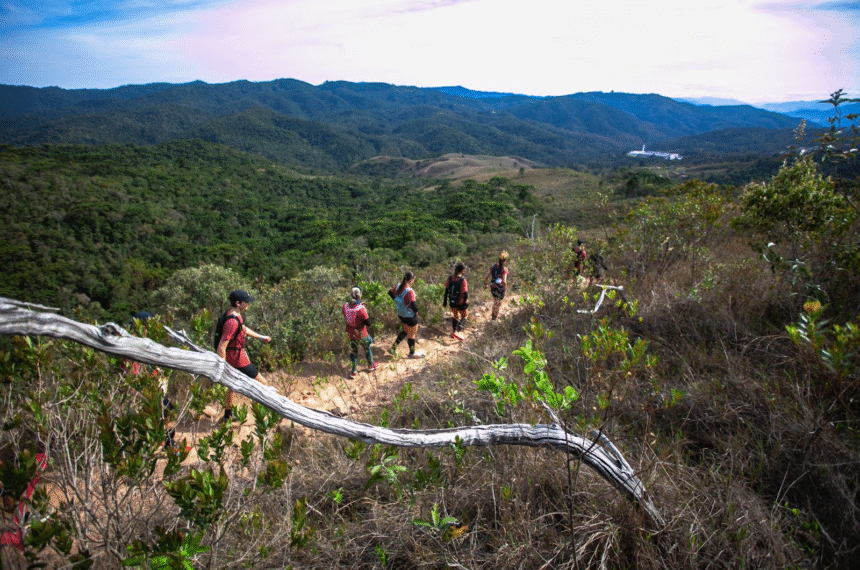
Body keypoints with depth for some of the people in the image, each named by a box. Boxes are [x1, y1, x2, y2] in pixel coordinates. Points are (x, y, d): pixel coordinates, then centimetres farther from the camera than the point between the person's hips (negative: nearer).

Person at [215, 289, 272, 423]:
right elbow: (221, 346, -30)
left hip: (236, 355, 10)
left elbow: (243, 329, 21)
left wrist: (260, 337, 29)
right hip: (238, 359, -10)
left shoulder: (232, 313, 2)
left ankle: (228, 414, 44)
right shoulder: (232, 322, -30)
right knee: (262, 384, 2)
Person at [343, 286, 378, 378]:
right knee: (367, 348, 24)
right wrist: (366, 312, -10)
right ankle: (371, 365, 46)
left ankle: (354, 371, 30)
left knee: (353, 350, 22)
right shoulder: (361, 308, -30)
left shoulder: (345, 306, -16)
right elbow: (368, 323, -23)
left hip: (351, 333, 4)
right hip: (361, 334, -4)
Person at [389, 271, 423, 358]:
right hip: (410, 315, -7)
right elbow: (413, 305, -36)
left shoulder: (398, 286, -7)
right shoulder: (409, 291, -31)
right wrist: (416, 311, -16)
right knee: (411, 334, 15)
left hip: (401, 314, 8)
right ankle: (412, 353, 35)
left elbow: (390, 293, 9)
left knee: (406, 331, 29)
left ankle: (393, 347, 28)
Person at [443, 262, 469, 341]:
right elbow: (465, 294, -25)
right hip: (461, 303, -5)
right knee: (464, 317, 16)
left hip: (452, 302, 5)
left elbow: (446, 290, -1)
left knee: (455, 316, 26)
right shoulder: (463, 280, -26)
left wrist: (445, 301, 10)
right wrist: (466, 300, -3)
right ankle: (457, 332, 3)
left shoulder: (450, 278, -9)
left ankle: (453, 331, 38)